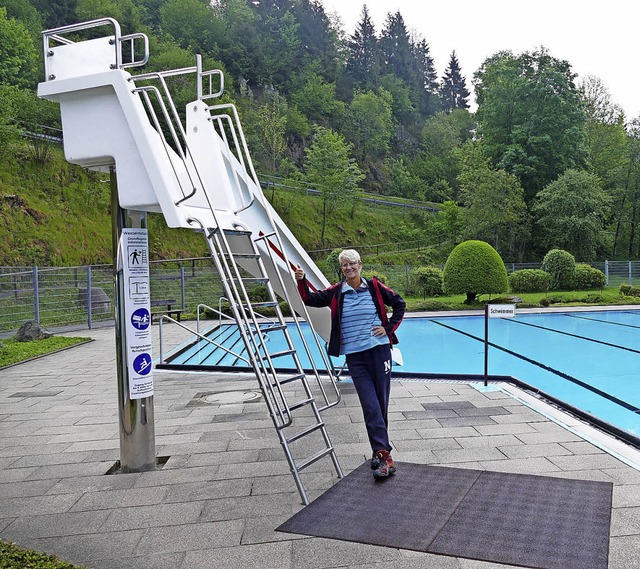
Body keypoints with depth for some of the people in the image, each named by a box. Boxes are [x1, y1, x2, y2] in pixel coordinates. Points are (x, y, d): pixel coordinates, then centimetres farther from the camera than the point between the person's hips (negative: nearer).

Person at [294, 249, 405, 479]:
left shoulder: (374, 287, 2)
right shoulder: (336, 292, 3)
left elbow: (399, 304, 11)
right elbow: (310, 299, 2)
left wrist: (389, 328, 3)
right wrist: (301, 281, -15)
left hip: (379, 350, 0)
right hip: (354, 356, 0)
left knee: (381, 404, 5)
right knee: (371, 406, -6)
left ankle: (380, 451, 19)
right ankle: (384, 456, -4)